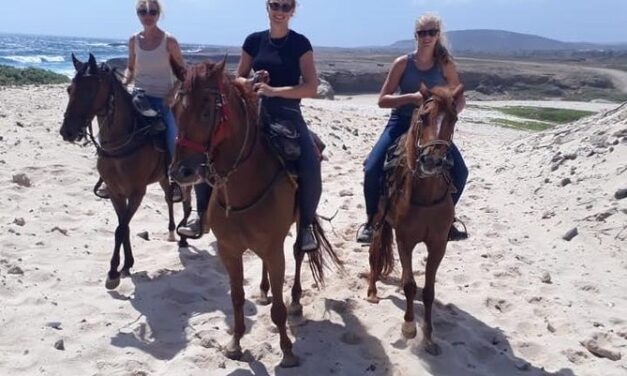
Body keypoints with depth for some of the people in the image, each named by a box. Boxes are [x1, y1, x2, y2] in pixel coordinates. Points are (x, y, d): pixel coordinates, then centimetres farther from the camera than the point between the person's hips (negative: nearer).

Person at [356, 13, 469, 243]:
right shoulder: (402, 63, -5)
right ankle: (372, 221, 1)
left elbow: (460, 99, 5)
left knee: (459, 172, -11)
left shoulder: (445, 65, -2)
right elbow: (382, 100, -6)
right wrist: (411, 97, -21)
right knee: (372, 169, -20)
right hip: (401, 123, -1)